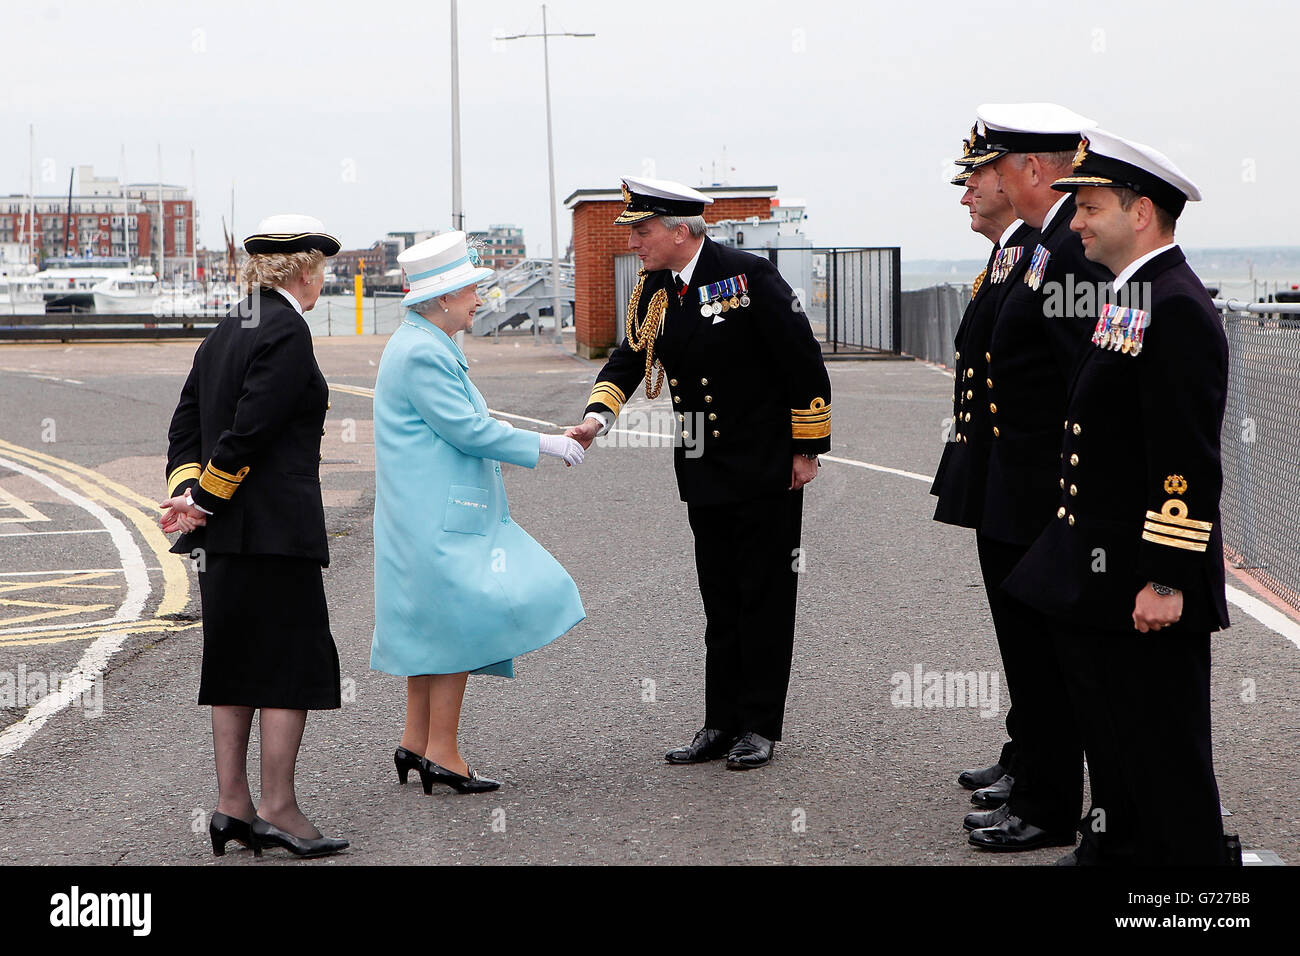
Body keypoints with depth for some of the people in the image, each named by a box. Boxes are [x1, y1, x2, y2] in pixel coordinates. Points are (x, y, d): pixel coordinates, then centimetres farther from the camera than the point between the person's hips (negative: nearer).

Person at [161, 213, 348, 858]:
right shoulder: (287, 333, -13)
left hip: (224, 537, 9)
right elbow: (251, 427, -19)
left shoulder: (224, 334, 15)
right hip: (276, 531, -9)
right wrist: (203, 498, -12)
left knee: (238, 664, 12)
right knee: (294, 663, -2)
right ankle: (277, 809, -1)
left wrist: (188, 489, 0)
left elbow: (185, 423, 12)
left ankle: (232, 805, 16)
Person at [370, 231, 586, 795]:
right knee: (456, 622, -6)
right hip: (438, 517, -11)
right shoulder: (422, 353, -18)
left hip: (427, 515, 11)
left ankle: (416, 743, 17)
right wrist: (540, 445, -12)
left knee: (435, 623, 13)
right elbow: (466, 429, -20)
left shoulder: (425, 345, 15)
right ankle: (442, 752, -2)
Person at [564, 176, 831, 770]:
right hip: (704, 474, 6)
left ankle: (760, 726, 9)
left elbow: (804, 363, -13)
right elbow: (629, 358, 3)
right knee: (719, 602, 12)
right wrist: (598, 415, -16)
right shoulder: (652, 292, 6)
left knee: (764, 597, 1)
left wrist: (807, 449, -11)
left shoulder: (749, 276, -15)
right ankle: (722, 724, 18)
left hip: (766, 470, -6)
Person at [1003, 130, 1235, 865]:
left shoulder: (1177, 309, -19)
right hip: (1100, 582, 10)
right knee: (1108, 729, 20)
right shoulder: (1130, 302, 14)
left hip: (1148, 589, -10)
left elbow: (1188, 462, -23)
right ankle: (1120, 851, 33)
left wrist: (1166, 582, -24)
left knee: (1164, 752, -1)